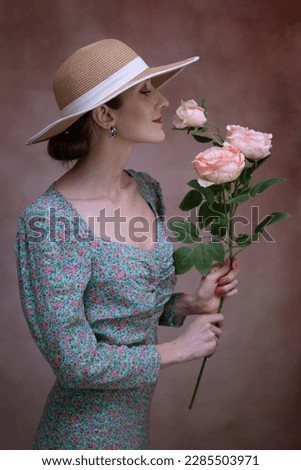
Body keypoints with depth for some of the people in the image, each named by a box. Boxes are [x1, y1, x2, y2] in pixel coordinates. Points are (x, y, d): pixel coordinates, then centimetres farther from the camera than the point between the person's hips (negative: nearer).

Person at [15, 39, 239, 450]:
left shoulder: (147, 190, -4)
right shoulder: (50, 220, -26)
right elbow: (75, 363, -24)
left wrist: (191, 304, -8)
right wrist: (178, 349, -16)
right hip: (87, 428, -6)